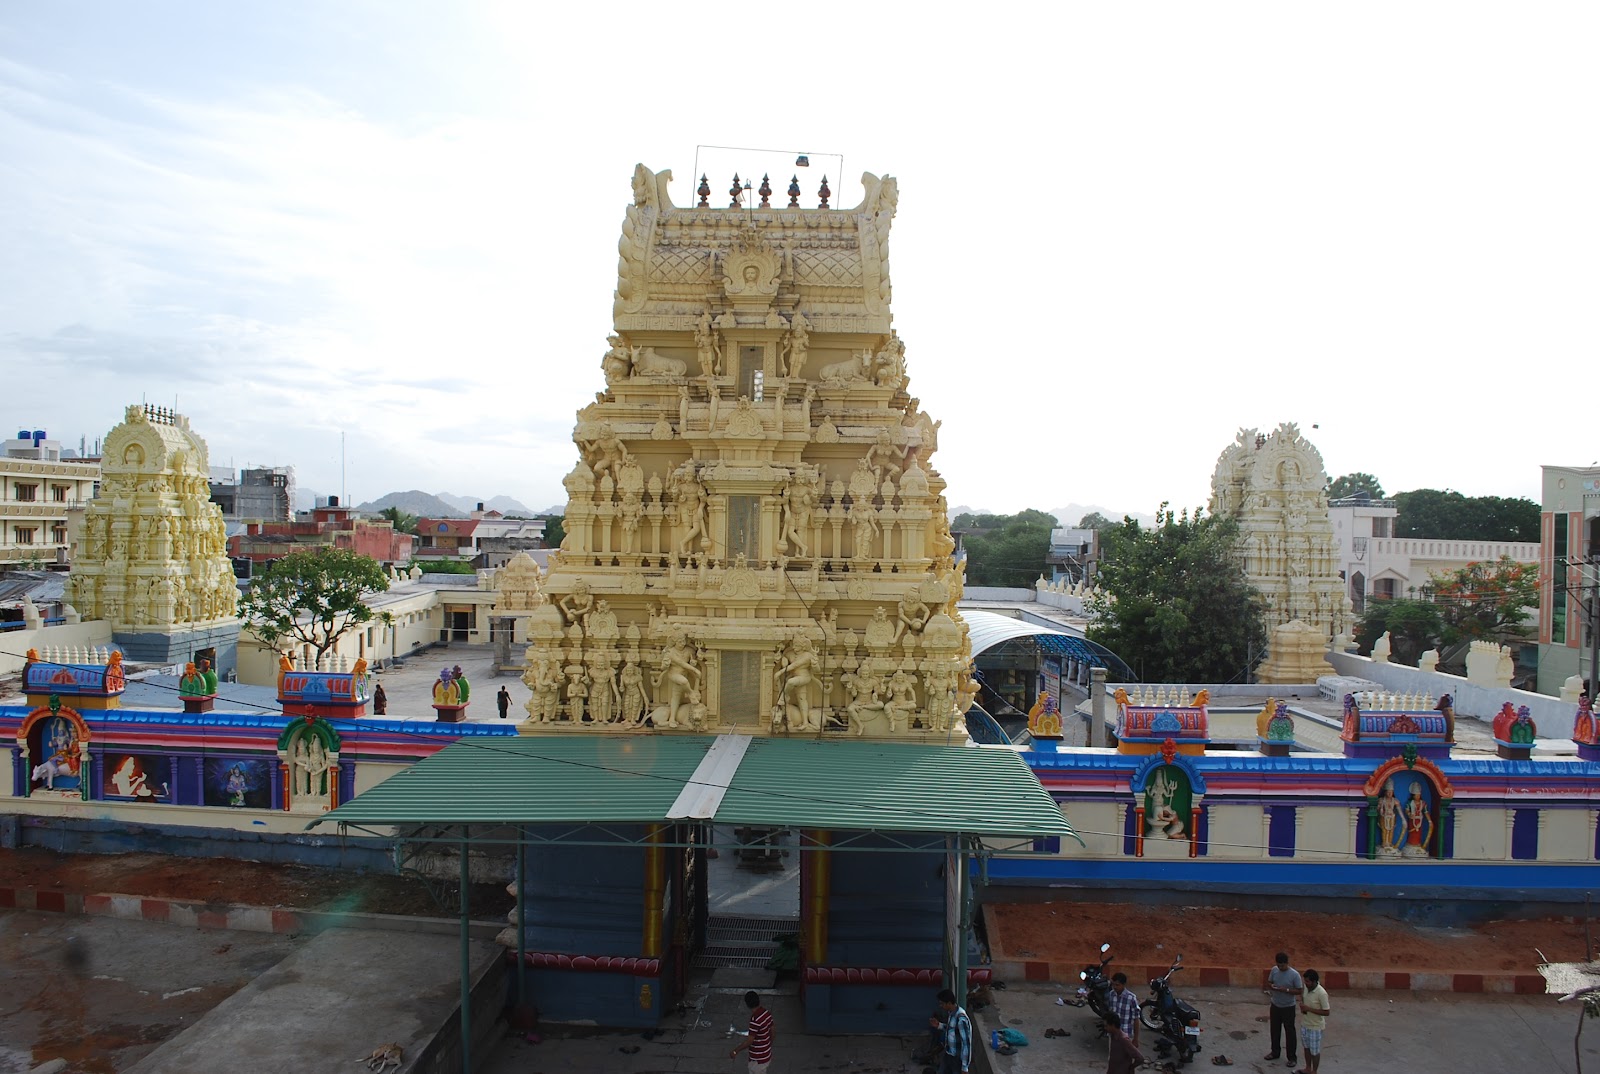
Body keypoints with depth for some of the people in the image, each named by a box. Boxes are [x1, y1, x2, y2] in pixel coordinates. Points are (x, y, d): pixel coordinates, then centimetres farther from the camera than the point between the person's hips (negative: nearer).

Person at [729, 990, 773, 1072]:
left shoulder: (755, 1019, -29)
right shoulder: (767, 1013, -3)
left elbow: (750, 1041, -24)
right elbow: (772, 1032, 8)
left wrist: (735, 1051, -14)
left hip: (758, 1059, -8)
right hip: (766, 1055, 8)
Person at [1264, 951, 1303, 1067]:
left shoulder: (1294, 974, -20)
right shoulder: (1274, 970, -6)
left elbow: (1299, 991, -15)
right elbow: (1269, 983, 6)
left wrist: (1286, 990, -27)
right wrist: (1271, 986, -17)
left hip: (1288, 1007, -5)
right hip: (1275, 1005, 5)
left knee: (1289, 1032, 6)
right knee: (1275, 1030, 16)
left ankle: (1292, 1057, 18)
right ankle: (1275, 1052, 33)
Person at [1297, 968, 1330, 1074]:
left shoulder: (1321, 993, -26)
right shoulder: (1306, 987, -6)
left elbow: (1327, 1012, -22)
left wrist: (1309, 1009, -26)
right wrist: (1302, 1006, -7)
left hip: (1315, 1026, -6)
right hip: (1304, 1024, 6)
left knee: (1315, 1050, 11)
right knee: (1307, 1047, 21)